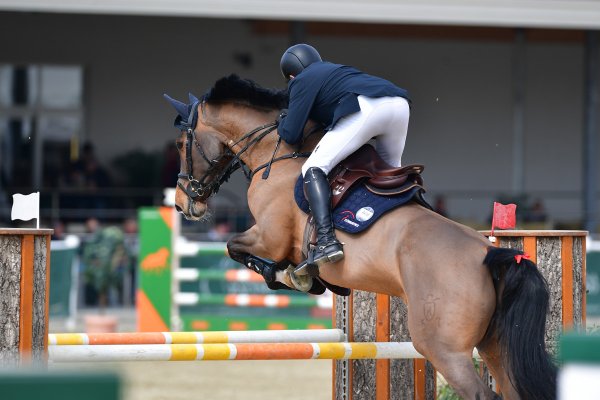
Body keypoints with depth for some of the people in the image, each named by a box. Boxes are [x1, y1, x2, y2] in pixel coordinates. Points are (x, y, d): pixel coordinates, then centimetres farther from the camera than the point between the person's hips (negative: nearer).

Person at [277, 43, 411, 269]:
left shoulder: (302, 81, 15)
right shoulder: (334, 70, 37)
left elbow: (292, 135, 8)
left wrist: (282, 122, 30)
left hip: (366, 108, -7)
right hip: (399, 103, 7)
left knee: (314, 169, -4)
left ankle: (326, 241, -21)